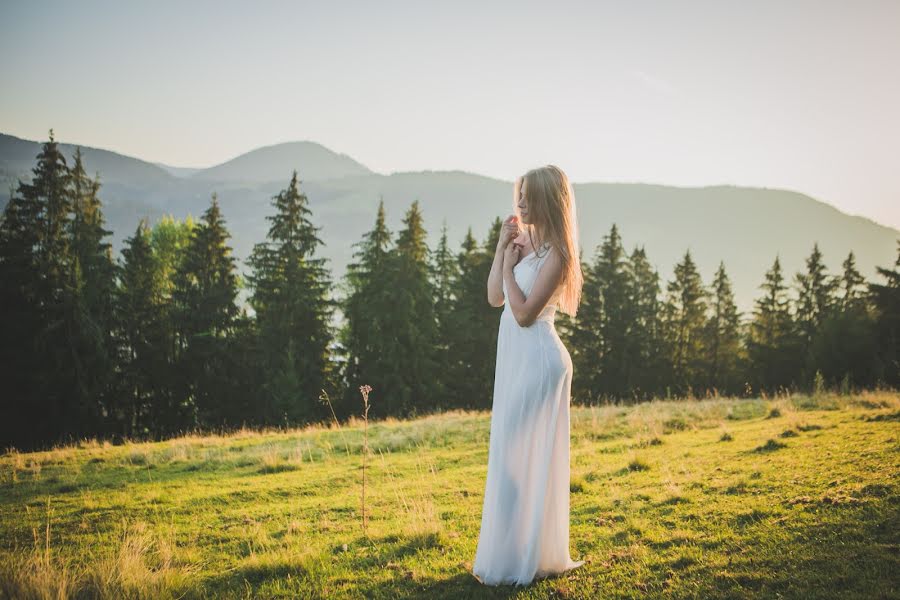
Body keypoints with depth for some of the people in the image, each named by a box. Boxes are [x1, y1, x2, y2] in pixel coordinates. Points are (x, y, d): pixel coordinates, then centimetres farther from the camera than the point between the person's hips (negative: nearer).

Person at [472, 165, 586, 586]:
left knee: (520, 458, -3)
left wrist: (509, 265, -11)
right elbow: (495, 297, 9)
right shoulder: (526, 243, 12)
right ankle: (517, 550, 26)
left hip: (536, 360, -9)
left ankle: (521, 560, 8)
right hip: (516, 359, 9)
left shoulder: (555, 253, -14)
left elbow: (524, 313, -19)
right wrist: (502, 246, 5)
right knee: (513, 456, 15)